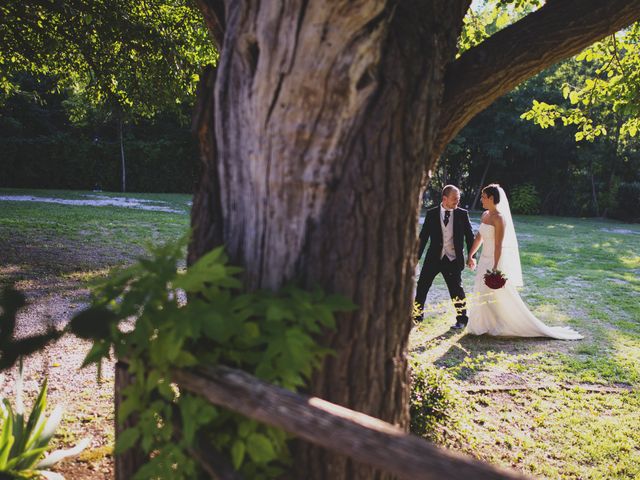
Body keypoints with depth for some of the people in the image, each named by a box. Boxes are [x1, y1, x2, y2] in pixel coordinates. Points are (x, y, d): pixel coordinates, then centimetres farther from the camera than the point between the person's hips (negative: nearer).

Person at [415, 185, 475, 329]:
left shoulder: (462, 214, 0)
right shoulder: (431, 213, 0)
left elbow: (469, 236, 5)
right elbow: (423, 236, 4)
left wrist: (471, 256, -1)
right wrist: (417, 257, 4)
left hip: (453, 259, -1)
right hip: (433, 258, 2)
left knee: (456, 290, 2)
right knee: (422, 286, 5)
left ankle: (462, 319, 19)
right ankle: (417, 317, 19)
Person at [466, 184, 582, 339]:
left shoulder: (499, 218, -19)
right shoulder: (485, 215, 7)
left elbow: (499, 245, -22)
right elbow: (479, 237, 16)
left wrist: (495, 267, -24)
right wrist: (470, 255, 18)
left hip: (497, 260, -9)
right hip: (485, 259, 9)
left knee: (504, 298, -2)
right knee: (483, 294, 14)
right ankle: (490, 326, 27)